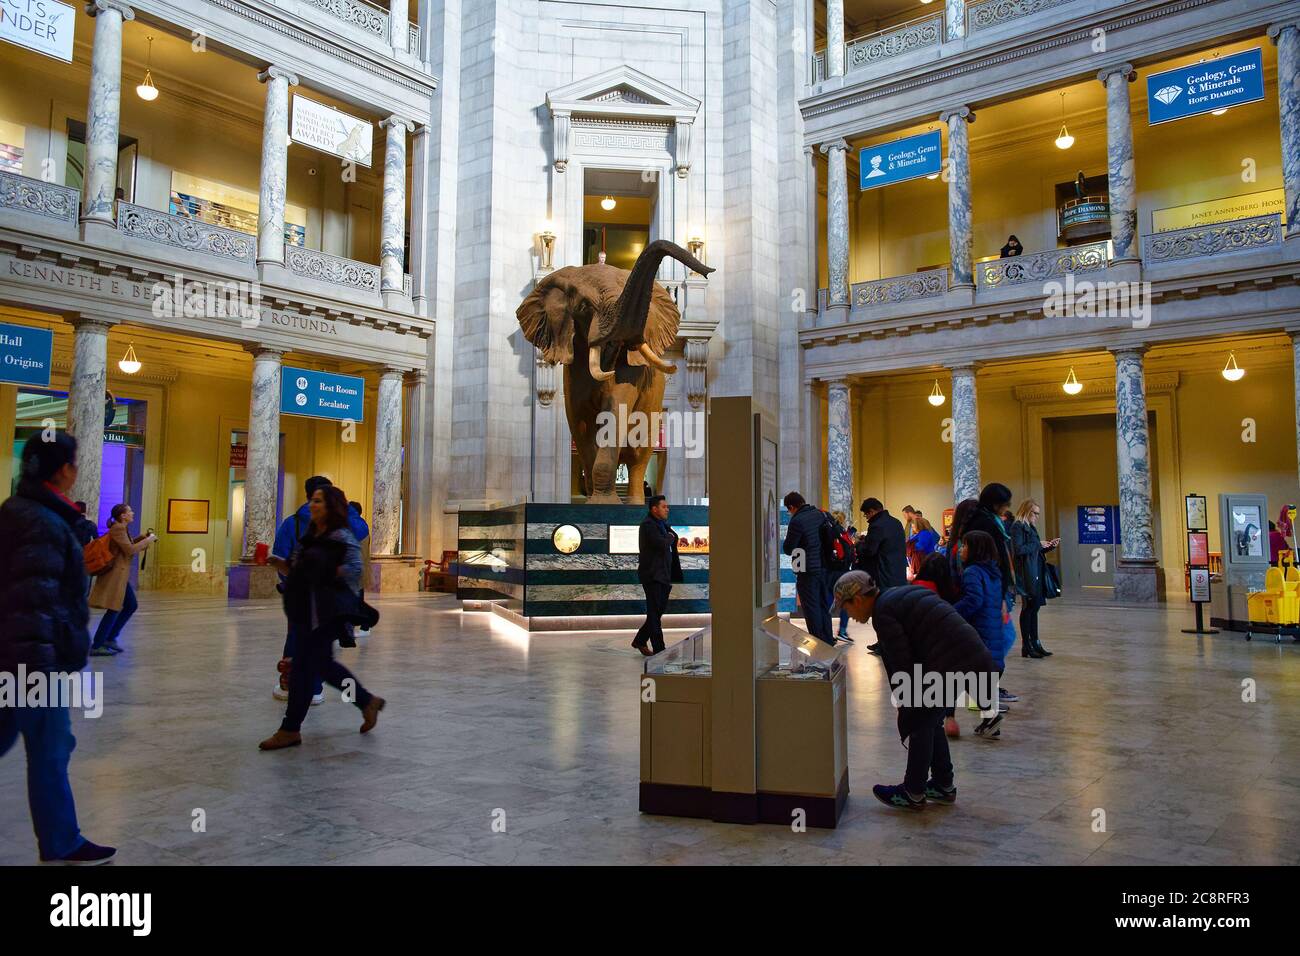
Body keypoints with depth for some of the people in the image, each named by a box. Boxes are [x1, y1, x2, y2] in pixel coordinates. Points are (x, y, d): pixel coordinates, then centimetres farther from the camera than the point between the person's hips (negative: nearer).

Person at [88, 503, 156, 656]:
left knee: (131, 606, 14)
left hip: (120, 575, 10)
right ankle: (96, 646, -3)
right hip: (114, 574, -10)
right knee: (114, 610, -8)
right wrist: (148, 540, -12)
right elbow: (130, 550, -20)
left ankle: (110, 638, 21)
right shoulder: (118, 528, -15)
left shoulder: (122, 528, 14)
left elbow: (128, 545, 22)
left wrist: (141, 538, 9)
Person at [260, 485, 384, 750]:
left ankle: (290, 730, 7)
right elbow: (294, 570, 21)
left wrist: (327, 573, -17)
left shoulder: (341, 537, -12)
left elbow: (354, 569, -22)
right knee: (322, 663, 16)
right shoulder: (310, 536, 16)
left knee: (304, 666, -4)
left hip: (326, 612, -10)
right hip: (306, 611, 10)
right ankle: (368, 702, 29)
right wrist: (274, 561, 5)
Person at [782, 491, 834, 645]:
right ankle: (828, 640, 22)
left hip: (807, 571, -7)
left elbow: (788, 549, -13)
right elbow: (829, 537, 15)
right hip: (823, 567, 7)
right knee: (824, 604, 16)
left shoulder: (797, 521, -18)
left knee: (811, 608, 1)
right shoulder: (819, 514, 5)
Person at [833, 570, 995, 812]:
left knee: (921, 722, 6)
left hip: (949, 665, -9)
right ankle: (944, 787, 32)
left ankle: (913, 794, 18)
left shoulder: (883, 613, -10)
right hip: (972, 656, 9)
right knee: (930, 720, 21)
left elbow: (901, 663, -9)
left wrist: (906, 703, 3)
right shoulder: (902, 595, 18)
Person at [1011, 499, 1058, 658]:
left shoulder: (1031, 527, 17)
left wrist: (1050, 546, 9)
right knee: (1028, 608, -4)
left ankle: (1035, 644, 17)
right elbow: (1019, 549, -21)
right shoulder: (1018, 527, -10)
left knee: (1034, 608, 11)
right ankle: (1026, 647, 3)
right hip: (1026, 574, -9)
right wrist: (1038, 544, -15)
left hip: (1036, 573, 9)